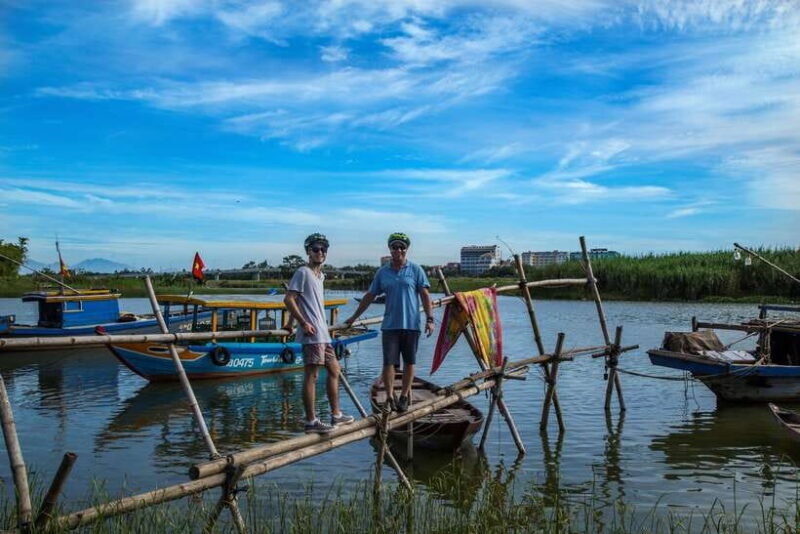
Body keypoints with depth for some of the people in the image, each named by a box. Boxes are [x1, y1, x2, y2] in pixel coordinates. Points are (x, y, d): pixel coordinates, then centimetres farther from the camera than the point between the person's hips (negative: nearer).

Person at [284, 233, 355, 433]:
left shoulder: (320, 275, 19)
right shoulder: (303, 272, -8)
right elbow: (289, 299, -15)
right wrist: (304, 323, -18)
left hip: (322, 333, 10)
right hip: (311, 334, -10)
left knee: (334, 370, 15)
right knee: (312, 375, -7)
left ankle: (335, 415, 24)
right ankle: (311, 421, -3)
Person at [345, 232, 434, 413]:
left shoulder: (415, 270, 3)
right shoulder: (382, 272, 8)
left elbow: (425, 295, 1)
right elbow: (369, 296, 16)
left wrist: (429, 319, -7)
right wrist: (354, 316, 18)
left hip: (411, 324, -1)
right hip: (390, 325, 1)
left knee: (409, 362, 7)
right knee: (389, 362, -4)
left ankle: (405, 396, 20)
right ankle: (389, 398, 5)